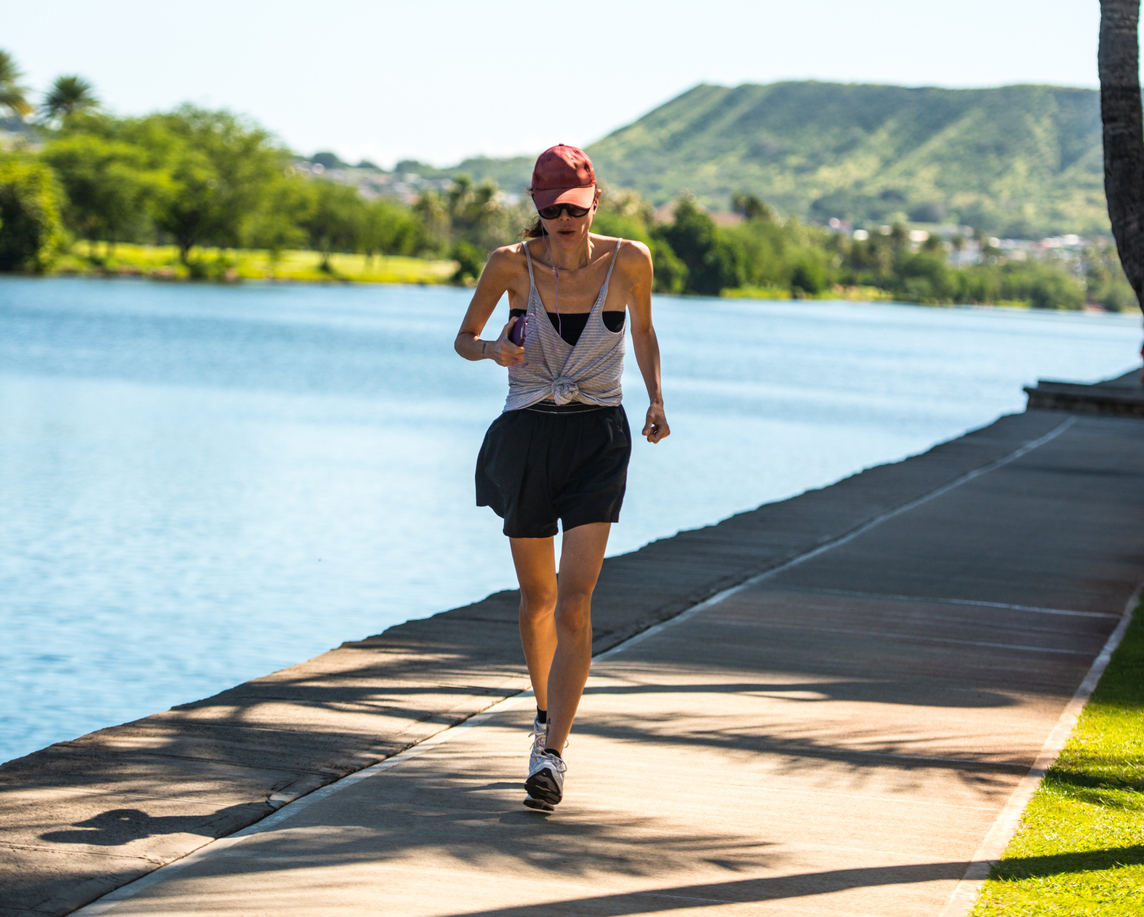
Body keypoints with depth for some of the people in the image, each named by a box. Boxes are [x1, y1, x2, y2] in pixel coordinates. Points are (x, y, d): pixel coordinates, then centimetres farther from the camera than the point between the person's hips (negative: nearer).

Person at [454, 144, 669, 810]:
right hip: (527, 435, 1)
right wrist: (494, 350, -17)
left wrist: (656, 399, 1)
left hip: (598, 437, -1)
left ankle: (552, 754, -17)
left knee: (574, 600, -15)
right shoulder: (512, 263, -5)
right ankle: (548, 713, 40)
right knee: (537, 597, 14)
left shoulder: (630, 260, -4)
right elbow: (464, 339, 6)